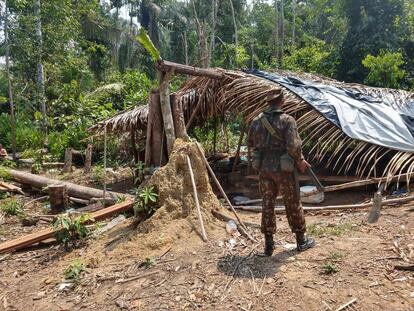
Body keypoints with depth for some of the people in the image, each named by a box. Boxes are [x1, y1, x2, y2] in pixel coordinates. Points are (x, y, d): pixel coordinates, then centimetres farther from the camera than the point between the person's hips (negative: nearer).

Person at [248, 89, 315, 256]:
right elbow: (294, 146, -21)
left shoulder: (257, 121, 2)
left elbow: (250, 143, 13)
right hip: (284, 169, -4)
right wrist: (300, 162, -4)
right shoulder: (288, 120, -13)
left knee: (267, 205, 13)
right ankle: (301, 240, 29)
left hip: (264, 168, 4)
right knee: (293, 205, 12)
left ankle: (268, 244, 20)